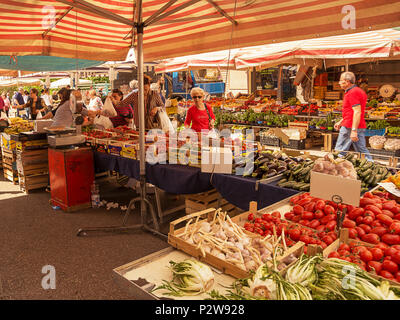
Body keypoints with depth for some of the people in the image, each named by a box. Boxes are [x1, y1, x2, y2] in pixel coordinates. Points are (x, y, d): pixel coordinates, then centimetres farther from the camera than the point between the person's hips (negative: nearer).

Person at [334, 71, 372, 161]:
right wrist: (341, 122, 27)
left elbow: (357, 112, -21)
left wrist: (354, 130, -25)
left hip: (349, 127, -10)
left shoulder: (352, 93, -14)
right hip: (360, 127, 10)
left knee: (339, 151, -2)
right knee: (362, 150, 10)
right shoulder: (359, 91, 20)